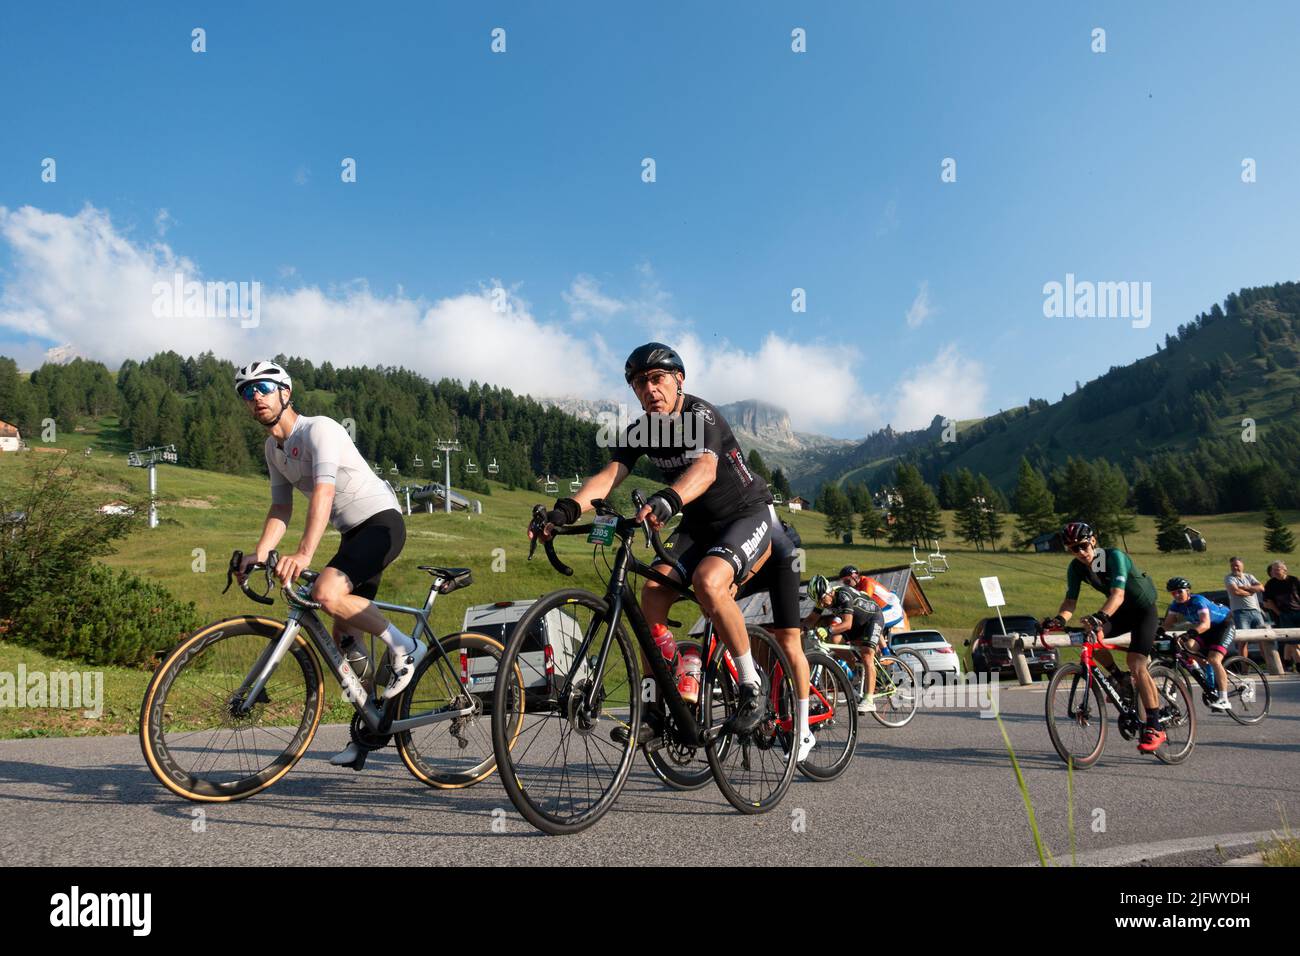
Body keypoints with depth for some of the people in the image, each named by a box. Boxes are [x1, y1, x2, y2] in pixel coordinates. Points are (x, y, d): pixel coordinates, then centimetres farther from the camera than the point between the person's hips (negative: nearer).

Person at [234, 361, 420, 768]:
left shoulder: (318, 429, -18)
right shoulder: (273, 448, 9)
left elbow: (323, 493, -32)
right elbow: (281, 508, 8)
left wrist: (304, 554, -44)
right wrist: (258, 554, -8)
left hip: (382, 520, -9)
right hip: (354, 532, 9)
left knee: (326, 593, -31)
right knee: (345, 636, 7)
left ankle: (405, 647, -12)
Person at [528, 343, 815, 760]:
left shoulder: (701, 415, -21)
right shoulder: (640, 432, -3)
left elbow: (705, 468, -41)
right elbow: (609, 474, -18)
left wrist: (667, 500, -61)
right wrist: (567, 508, -37)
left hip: (748, 515, -6)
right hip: (699, 526, 6)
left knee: (708, 580, -33)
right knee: (654, 589, -17)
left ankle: (751, 685, -14)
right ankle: (655, 708, -9)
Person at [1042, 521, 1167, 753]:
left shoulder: (1114, 557, -29)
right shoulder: (1076, 567, -11)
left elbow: (1118, 594, -41)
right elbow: (1071, 601, -15)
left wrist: (1099, 617, -58)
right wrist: (1059, 620, -36)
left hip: (1144, 608, -6)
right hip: (1121, 611, 6)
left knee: (1136, 665, -20)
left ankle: (1154, 727, -14)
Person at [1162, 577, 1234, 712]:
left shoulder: (1198, 601, -31)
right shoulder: (1177, 605, -10)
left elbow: (1206, 623, -44)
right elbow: (1168, 623, -14)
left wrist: (1191, 633, -61)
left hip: (1224, 626, -7)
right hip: (1208, 630, 7)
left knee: (1214, 660, -25)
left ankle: (1224, 700, -20)